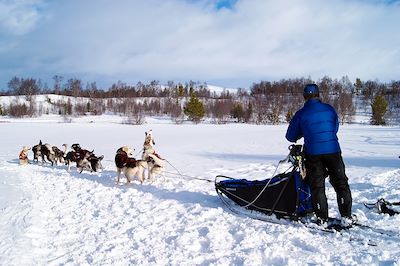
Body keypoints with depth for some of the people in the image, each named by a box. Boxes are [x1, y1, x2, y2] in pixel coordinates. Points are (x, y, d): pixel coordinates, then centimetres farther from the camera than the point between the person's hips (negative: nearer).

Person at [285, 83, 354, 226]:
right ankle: (346, 216, 13)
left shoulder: (301, 114, 0)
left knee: (317, 186, 8)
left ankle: (322, 219, 9)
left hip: (313, 153, -1)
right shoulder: (329, 108, 6)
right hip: (333, 150, 2)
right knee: (341, 183, 13)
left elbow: (290, 137, 6)